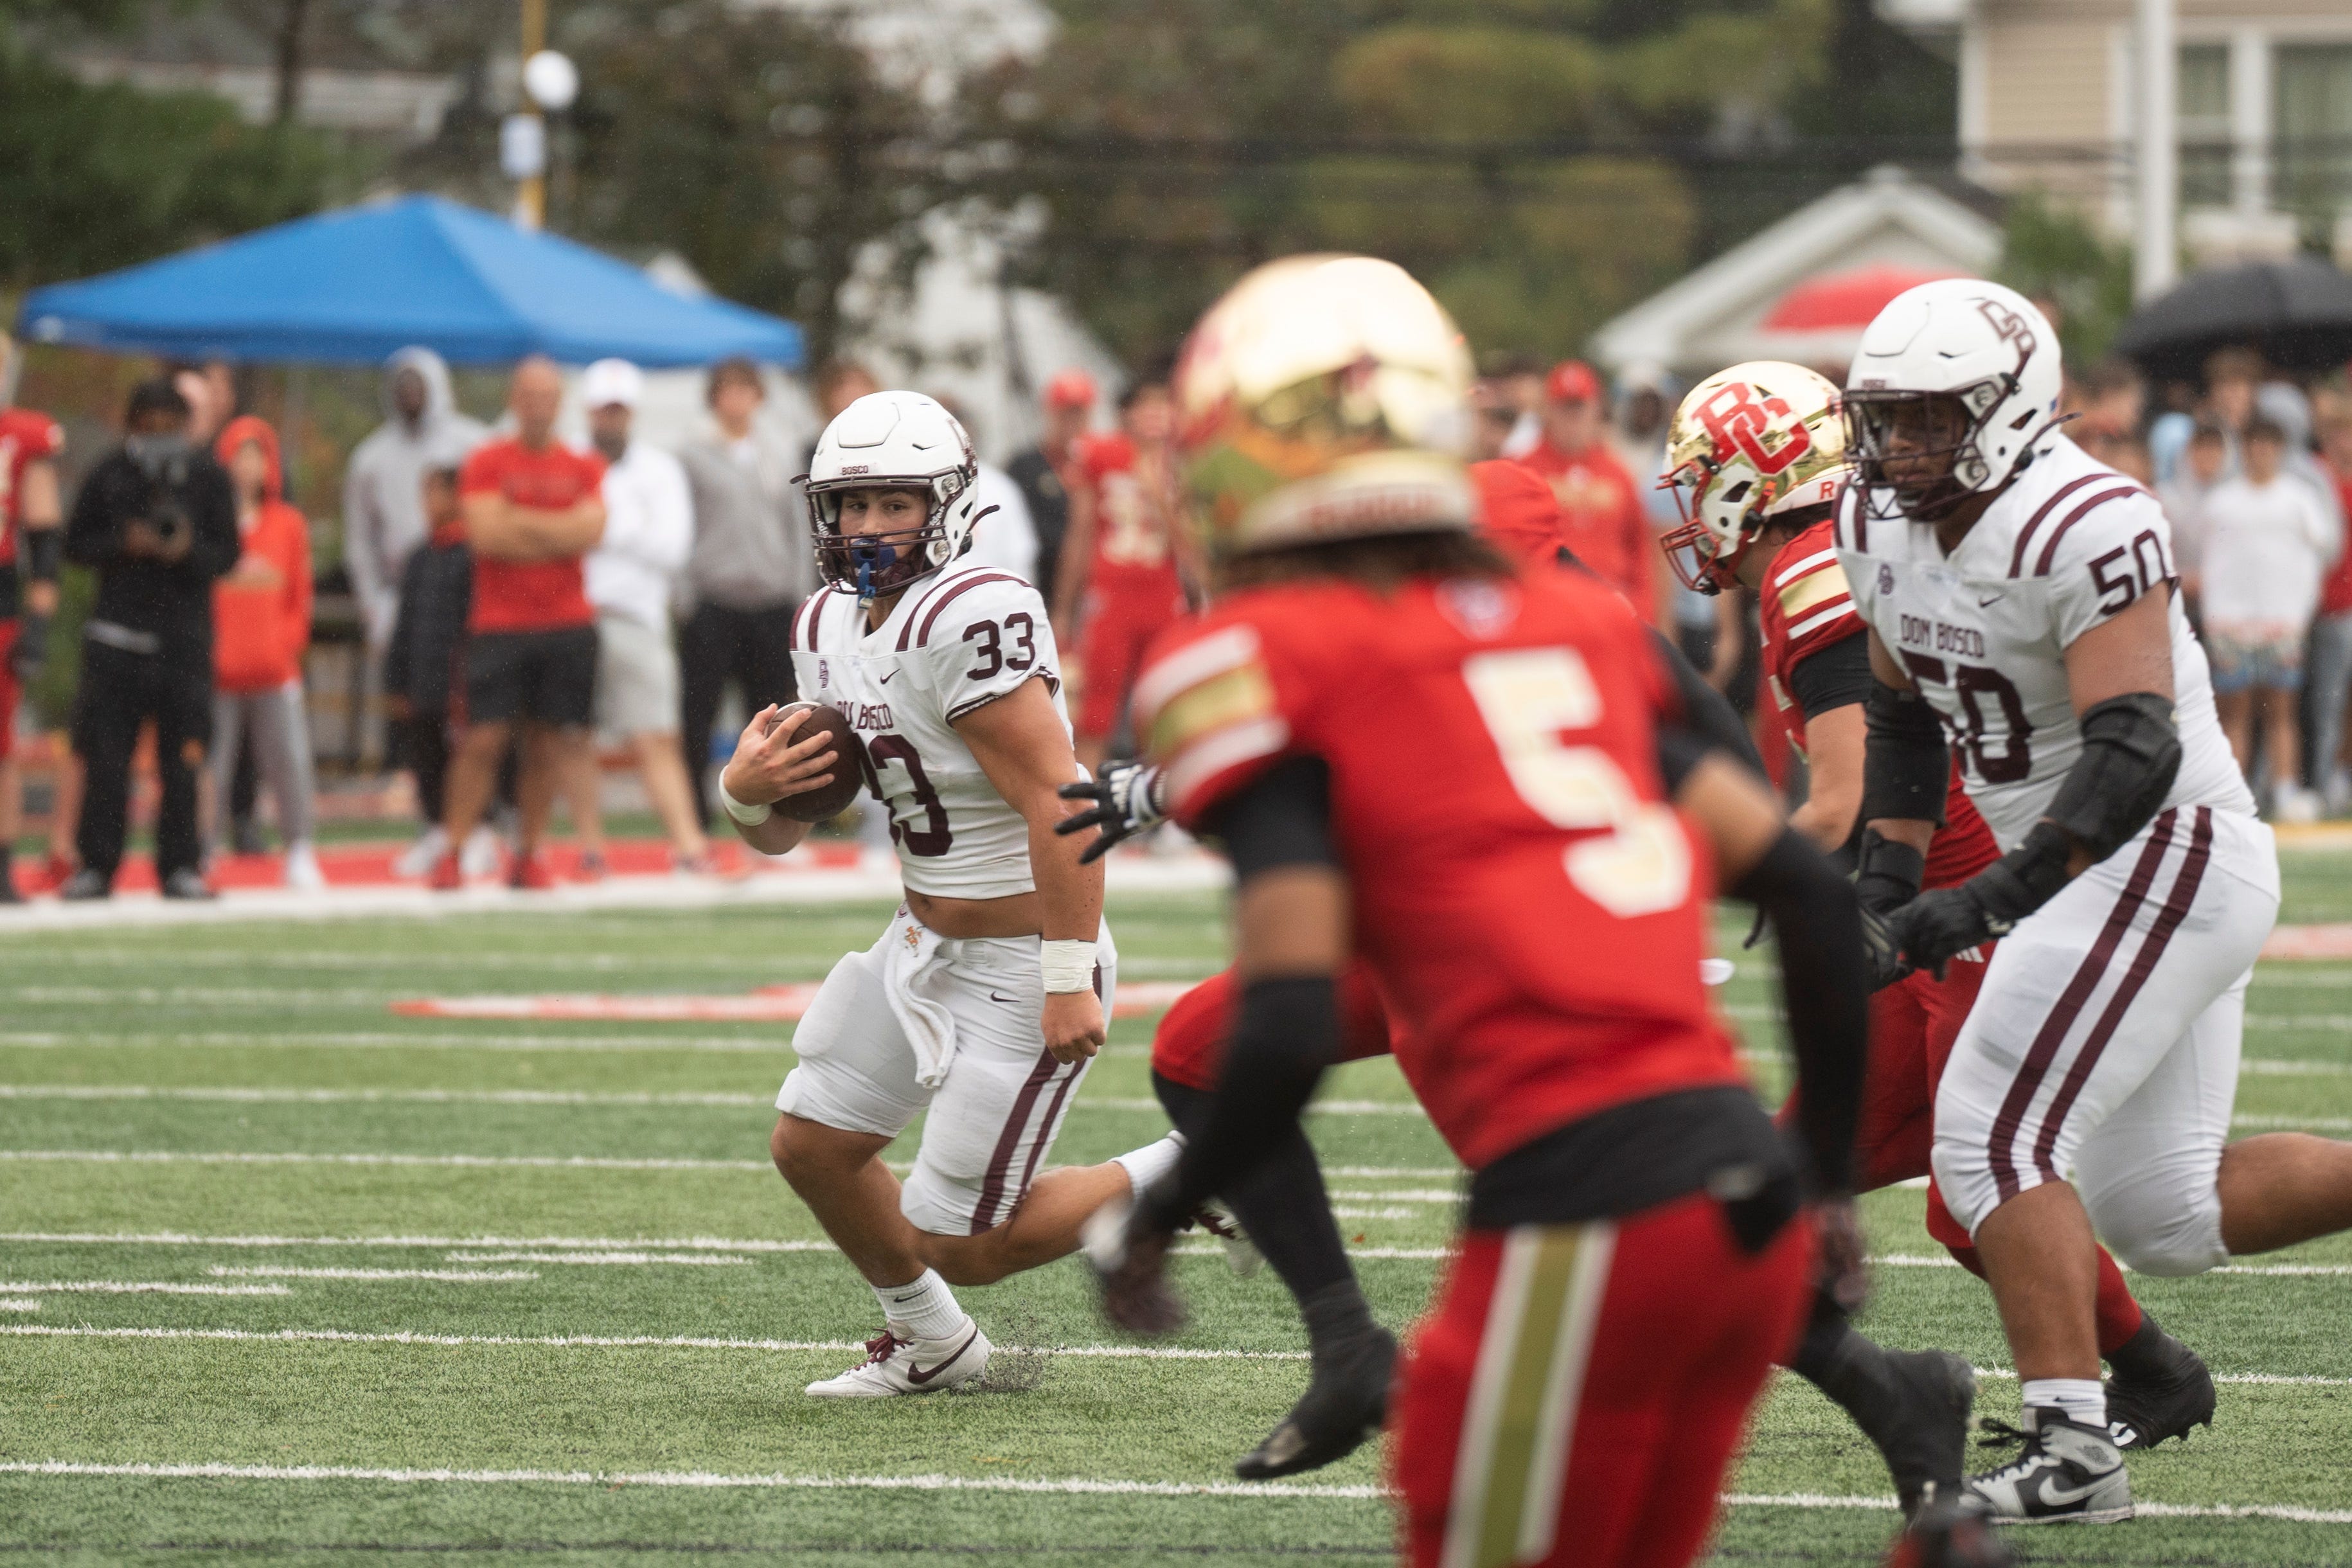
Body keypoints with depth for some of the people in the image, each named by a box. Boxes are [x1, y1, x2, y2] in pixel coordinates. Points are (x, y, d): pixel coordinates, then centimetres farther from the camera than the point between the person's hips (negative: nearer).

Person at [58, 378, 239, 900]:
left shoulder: (208, 478, 2)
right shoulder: (109, 476, 2)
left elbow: (227, 553, 2)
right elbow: (76, 544, 5)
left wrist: (189, 552, -18)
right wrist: (123, 545, -12)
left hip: (185, 633, 0)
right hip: (117, 630, 0)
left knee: (182, 754, 0)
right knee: (106, 752, -1)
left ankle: (180, 865, 7)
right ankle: (97, 864, 5)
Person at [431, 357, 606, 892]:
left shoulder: (585, 468, 10)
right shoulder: (486, 463, 2)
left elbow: (591, 531, -6)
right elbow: (484, 533, -11)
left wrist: (519, 522, -8)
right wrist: (557, 533, -6)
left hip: (567, 623, 3)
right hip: (499, 623, -3)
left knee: (551, 742, 3)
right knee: (484, 737, -8)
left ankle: (528, 854, 10)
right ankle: (452, 853, -4)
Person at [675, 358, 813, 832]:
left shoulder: (780, 452, 12)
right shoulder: (694, 455, 3)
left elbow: (796, 523, 14)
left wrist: (803, 595, 8)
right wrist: (685, 596, -6)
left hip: (772, 601, 3)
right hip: (712, 600, -3)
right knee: (698, 713, -5)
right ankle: (693, 823, 0)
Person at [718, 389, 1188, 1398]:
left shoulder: (969, 620, -24)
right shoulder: (831, 628, 5)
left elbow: (1058, 806, -28)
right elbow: (780, 832, 11)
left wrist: (1071, 980, -29)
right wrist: (748, 791, -13)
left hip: (1018, 969, -9)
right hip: (925, 943, 9)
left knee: (964, 1244, -5)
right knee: (811, 1146, 15)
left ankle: (1174, 1180, 14)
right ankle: (930, 1345, 36)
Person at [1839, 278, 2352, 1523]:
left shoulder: (2087, 530, -21)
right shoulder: (1880, 528, 6)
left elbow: (2134, 753, -27)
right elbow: (1903, 717, 21)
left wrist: (1987, 903, -32)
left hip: (2168, 856, -10)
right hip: (2096, 874, 10)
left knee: (1991, 1138, -15)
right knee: (2164, 1216, 11)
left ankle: (2071, 1453, -15)